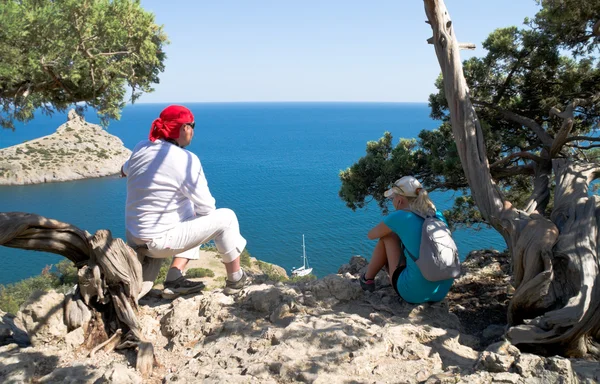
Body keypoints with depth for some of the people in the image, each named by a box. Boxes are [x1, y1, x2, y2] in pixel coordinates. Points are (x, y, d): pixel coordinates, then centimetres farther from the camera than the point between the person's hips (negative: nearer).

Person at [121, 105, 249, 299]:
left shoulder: (141, 148, 1)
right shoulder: (186, 160, -18)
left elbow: (127, 168, 25)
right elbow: (207, 208, -13)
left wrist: (126, 169, 49)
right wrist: (198, 212, 11)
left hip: (134, 239, 8)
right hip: (159, 241, -7)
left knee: (190, 211, 28)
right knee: (226, 218, 5)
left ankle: (174, 279, 19)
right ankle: (236, 279, 21)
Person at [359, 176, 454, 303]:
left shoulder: (400, 217, -10)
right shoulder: (438, 216, 5)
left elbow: (371, 235, 9)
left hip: (414, 294, -6)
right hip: (442, 292, 6)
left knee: (388, 236, 9)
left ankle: (367, 279, 24)